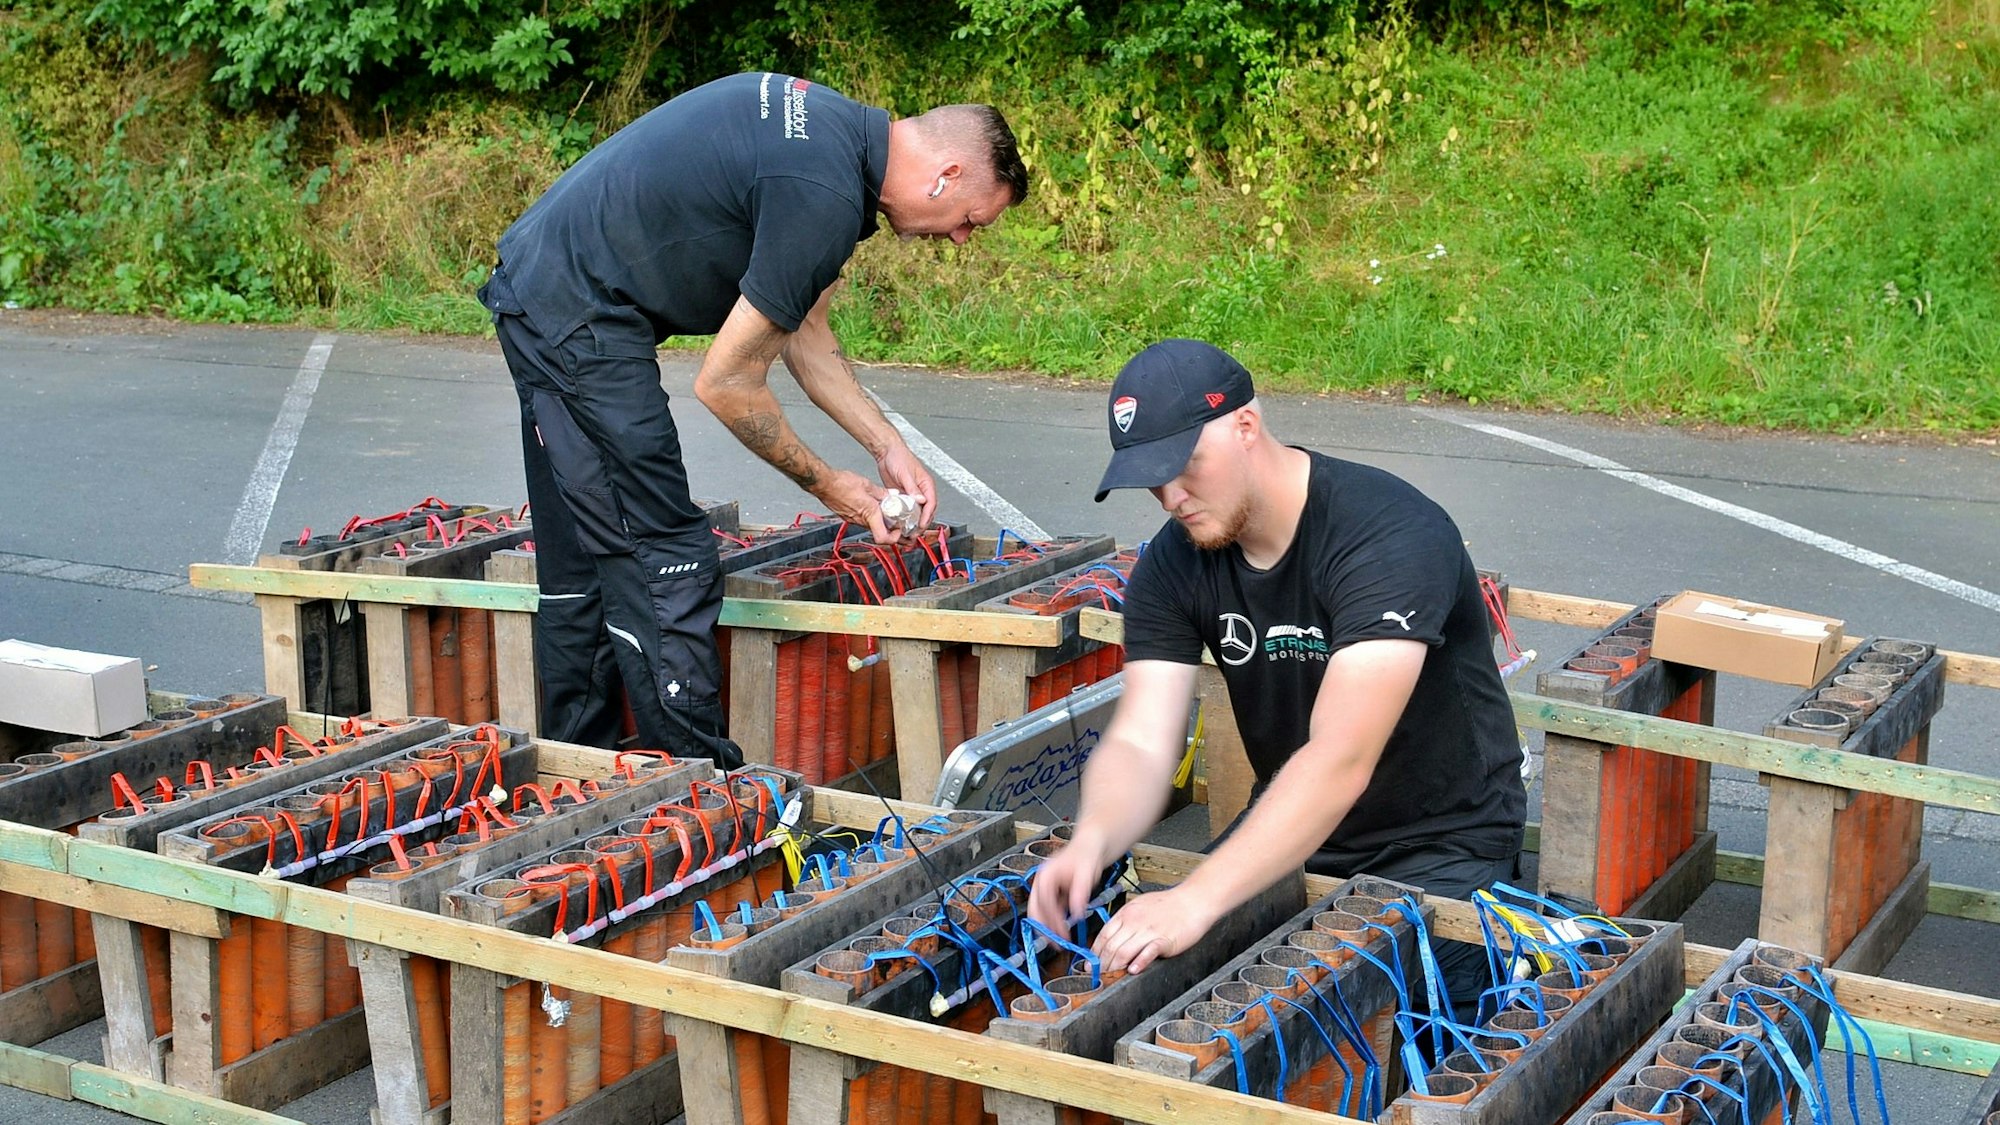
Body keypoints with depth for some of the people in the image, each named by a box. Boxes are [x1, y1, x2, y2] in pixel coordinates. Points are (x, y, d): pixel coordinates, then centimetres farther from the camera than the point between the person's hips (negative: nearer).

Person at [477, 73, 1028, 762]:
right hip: (578, 317, -11)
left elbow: (801, 331, 17)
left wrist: (887, 446, 13)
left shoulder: (835, 129, 8)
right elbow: (727, 383, -16)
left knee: (581, 571, 15)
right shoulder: (826, 197, -22)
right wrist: (827, 485, -3)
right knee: (665, 563, -7)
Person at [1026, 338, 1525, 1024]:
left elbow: (1340, 761, -38)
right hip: (1291, 831, 6)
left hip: (1440, 846, -6)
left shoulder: (1392, 536, -28)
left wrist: (1197, 899, -47)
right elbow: (1140, 743, -14)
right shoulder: (1174, 564, -6)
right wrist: (1092, 840, -38)